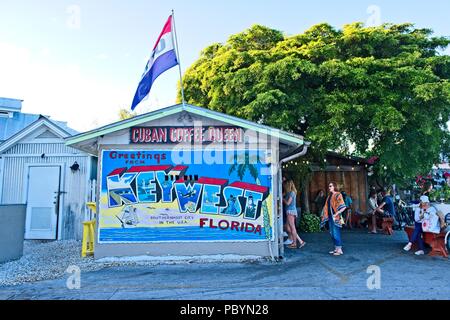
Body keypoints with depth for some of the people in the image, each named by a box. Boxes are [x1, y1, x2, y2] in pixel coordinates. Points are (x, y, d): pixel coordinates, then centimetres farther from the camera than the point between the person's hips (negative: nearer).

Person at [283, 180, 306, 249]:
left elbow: (288, 203, -15)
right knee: (288, 228, 10)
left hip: (291, 211, -9)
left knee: (292, 228, -1)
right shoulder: (289, 193, 15)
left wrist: (283, 199, -1)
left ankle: (294, 244, 7)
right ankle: (300, 241, 12)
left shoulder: (291, 192, -12)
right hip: (290, 211, 9)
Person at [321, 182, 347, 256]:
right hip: (330, 217, 8)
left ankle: (340, 250, 3)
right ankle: (336, 249, 20)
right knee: (332, 234, 11)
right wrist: (325, 215, 11)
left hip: (335, 218, -8)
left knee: (336, 233, -6)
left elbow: (343, 207, -15)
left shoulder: (338, 195, -9)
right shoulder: (329, 195, 14)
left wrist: (336, 214, -20)